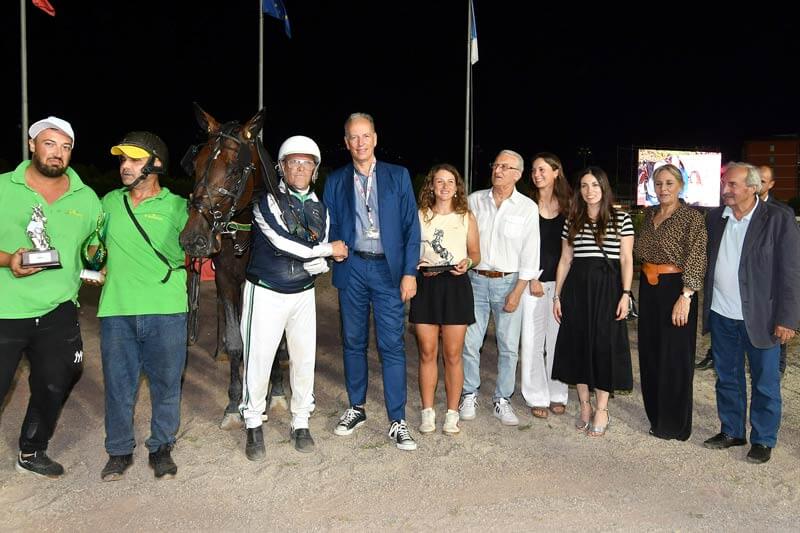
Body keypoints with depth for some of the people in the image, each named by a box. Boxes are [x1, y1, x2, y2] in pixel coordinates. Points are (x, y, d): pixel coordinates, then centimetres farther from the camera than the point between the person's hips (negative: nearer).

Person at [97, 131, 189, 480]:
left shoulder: (176, 207, 1)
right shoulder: (110, 202, 11)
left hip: (166, 310, -3)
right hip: (116, 310, 3)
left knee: (166, 383, 8)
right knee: (118, 384, 11)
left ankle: (161, 447, 27)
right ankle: (119, 451, 29)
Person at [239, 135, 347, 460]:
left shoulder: (320, 209, 6)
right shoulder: (267, 202, -8)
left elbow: (320, 264, 1)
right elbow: (283, 241, -22)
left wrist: (315, 261, -22)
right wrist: (329, 250, -14)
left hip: (303, 294, 4)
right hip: (266, 293, -4)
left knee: (304, 360, 8)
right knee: (258, 360, 1)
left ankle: (301, 424, 24)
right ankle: (253, 426, 18)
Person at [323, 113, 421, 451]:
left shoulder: (398, 176, 4)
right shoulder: (335, 181, 8)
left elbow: (411, 227, 0)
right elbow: (330, 227, 12)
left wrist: (410, 272, -7)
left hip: (388, 269, -2)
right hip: (351, 269, 2)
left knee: (392, 345, -2)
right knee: (353, 342, 11)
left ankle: (397, 422, 6)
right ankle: (356, 408, 28)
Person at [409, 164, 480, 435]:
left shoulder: (467, 217, 7)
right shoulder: (419, 216, 6)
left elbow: (475, 254, 13)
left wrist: (467, 263, -9)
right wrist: (417, 265, -12)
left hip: (456, 286, 0)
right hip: (426, 285, 0)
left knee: (453, 354, 3)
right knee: (427, 353, 4)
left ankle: (452, 413, 15)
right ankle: (427, 412, 16)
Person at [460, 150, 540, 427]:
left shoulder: (527, 207, 0)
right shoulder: (474, 200, 5)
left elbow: (530, 253, -2)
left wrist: (517, 291, -7)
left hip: (508, 282, -1)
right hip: (475, 280, 1)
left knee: (508, 346, 3)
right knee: (469, 342, 2)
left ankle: (502, 400, 17)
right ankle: (469, 395, 19)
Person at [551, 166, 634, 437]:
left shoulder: (621, 219, 2)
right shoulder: (572, 222, 10)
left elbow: (626, 260, -1)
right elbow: (565, 260, 12)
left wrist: (625, 294, -10)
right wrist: (557, 295, 7)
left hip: (607, 287, -3)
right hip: (576, 287, 3)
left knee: (604, 344, 0)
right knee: (577, 343, 6)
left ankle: (602, 410, 12)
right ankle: (584, 405, 21)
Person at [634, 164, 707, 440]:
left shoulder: (692, 217, -9)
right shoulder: (649, 213, 11)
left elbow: (696, 260, -15)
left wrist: (685, 297, -22)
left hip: (675, 289, -7)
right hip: (648, 288, 7)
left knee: (675, 357, 2)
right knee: (650, 353, 13)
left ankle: (675, 424, 17)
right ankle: (656, 415, 29)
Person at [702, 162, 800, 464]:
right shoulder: (714, 218, 4)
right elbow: (704, 262, 7)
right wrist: (704, 306, 1)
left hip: (760, 317, -4)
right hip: (721, 315, 5)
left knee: (765, 383, 9)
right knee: (727, 378, 16)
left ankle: (763, 440, 24)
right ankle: (731, 431, 32)